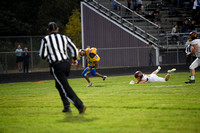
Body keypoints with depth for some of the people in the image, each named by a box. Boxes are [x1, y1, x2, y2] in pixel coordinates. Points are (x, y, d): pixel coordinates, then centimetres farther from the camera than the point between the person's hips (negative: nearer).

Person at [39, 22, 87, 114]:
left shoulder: (45, 39, 0)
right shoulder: (64, 38, 11)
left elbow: (42, 55, -3)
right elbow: (74, 49, 5)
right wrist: (74, 59, 23)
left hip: (56, 66, -5)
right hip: (66, 64, 5)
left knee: (66, 88, -8)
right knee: (59, 85, 25)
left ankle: (80, 105, -22)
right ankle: (66, 106, 18)